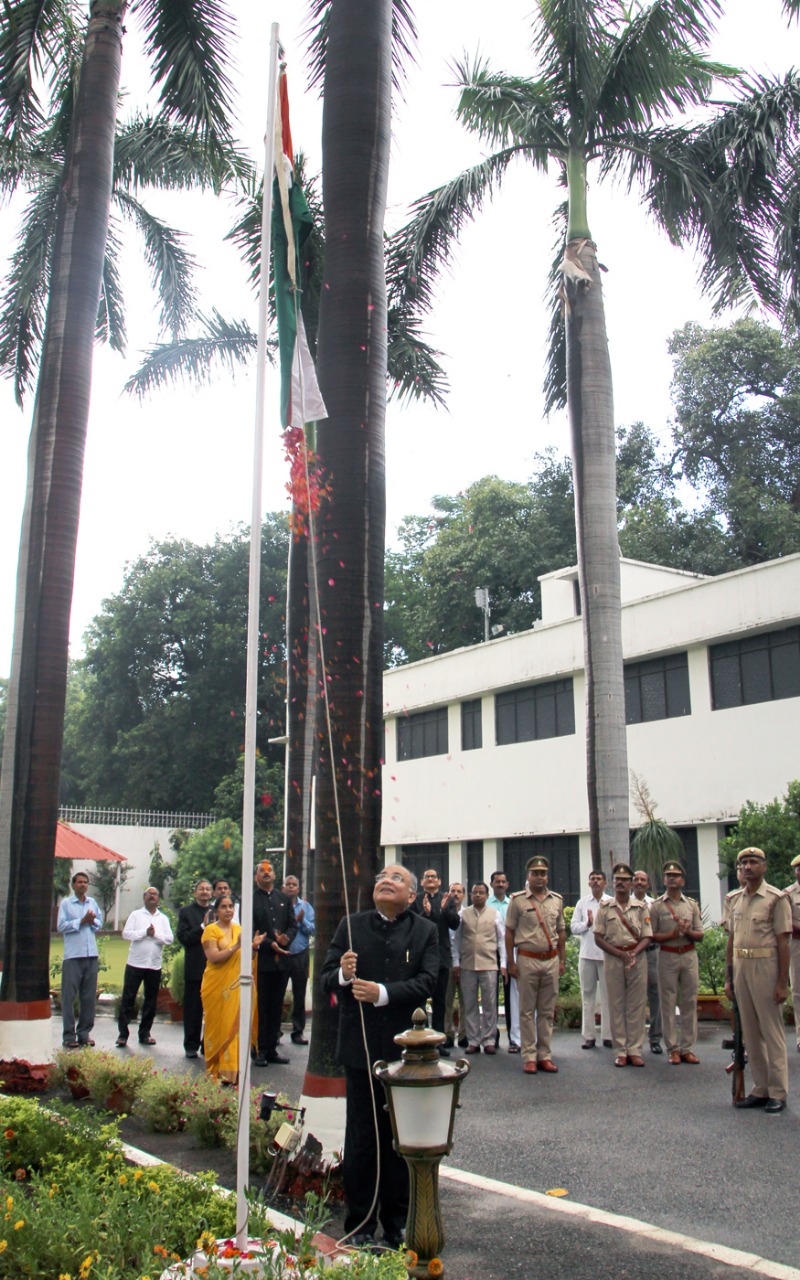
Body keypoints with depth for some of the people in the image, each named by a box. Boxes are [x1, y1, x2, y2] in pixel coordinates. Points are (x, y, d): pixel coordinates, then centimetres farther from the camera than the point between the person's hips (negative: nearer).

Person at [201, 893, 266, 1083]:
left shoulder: (239, 929, 12)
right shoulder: (211, 930, -4)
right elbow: (213, 957, -15)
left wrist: (253, 946, -4)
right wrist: (236, 946, -21)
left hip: (235, 987, 4)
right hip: (216, 987, -4)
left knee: (234, 1026, 2)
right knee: (218, 1026, 0)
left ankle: (231, 1071, 10)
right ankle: (217, 1072, 9)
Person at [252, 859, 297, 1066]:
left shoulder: (284, 899, 15)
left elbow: (293, 925, 12)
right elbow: (249, 930, -8)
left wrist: (286, 938, -9)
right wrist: (270, 944, -17)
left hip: (281, 959, 5)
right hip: (261, 961, -5)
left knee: (276, 1007, 9)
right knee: (261, 1007, 0)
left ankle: (272, 1049, 15)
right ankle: (261, 1050, 5)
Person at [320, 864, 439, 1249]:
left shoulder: (425, 931, 4)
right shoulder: (351, 926, 6)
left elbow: (427, 982, -9)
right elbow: (325, 979, 3)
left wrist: (382, 993, -20)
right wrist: (343, 974, -19)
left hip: (405, 1048, 0)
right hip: (361, 1047, 0)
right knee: (361, 1137, 6)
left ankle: (398, 1221, 23)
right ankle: (360, 1223, 19)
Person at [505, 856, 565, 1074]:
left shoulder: (556, 900, 10)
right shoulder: (518, 900, -1)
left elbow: (561, 931, 16)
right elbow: (509, 932, 0)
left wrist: (562, 960, 11)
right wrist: (511, 962, -4)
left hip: (551, 960, 3)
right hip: (527, 959, -3)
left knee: (547, 1011, 8)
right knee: (527, 1011, 1)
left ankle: (545, 1055, 14)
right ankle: (529, 1057, 5)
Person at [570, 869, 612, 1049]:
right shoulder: (582, 903, 9)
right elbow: (573, 927, 6)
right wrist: (587, 924, -11)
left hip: (607, 954, -2)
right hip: (587, 954, 2)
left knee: (607, 995, 3)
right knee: (588, 995, 7)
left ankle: (607, 1035, 10)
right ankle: (589, 1035, 13)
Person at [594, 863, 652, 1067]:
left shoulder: (641, 907, 7)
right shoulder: (605, 908, 5)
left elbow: (647, 937, 3)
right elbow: (598, 937, 0)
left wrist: (634, 953, -15)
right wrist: (620, 954, -11)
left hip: (637, 958, 0)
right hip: (613, 958, 0)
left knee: (636, 1004, 1)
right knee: (616, 1005, 2)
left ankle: (634, 1050, 8)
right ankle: (621, 1050, 8)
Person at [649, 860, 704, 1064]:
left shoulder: (691, 904, 10)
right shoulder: (657, 906, 1)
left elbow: (700, 935, 8)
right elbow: (650, 935, -3)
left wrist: (688, 932, -12)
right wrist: (672, 935, -16)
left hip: (689, 955, 3)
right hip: (667, 956, -3)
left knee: (689, 1002, 4)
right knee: (668, 1003, 0)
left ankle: (687, 1048, 11)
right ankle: (673, 1049, 7)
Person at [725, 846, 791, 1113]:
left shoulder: (776, 898, -5)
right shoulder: (735, 899, 13)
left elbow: (783, 941, -8)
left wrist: (783, 982, -12)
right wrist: (728, 976, 14)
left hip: (765, 966, -6)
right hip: (741, 967, 6)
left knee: (772, 1031, 0)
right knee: (750, 1033, 10)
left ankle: (778, 1093, 8)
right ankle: (761, 1089, 19)